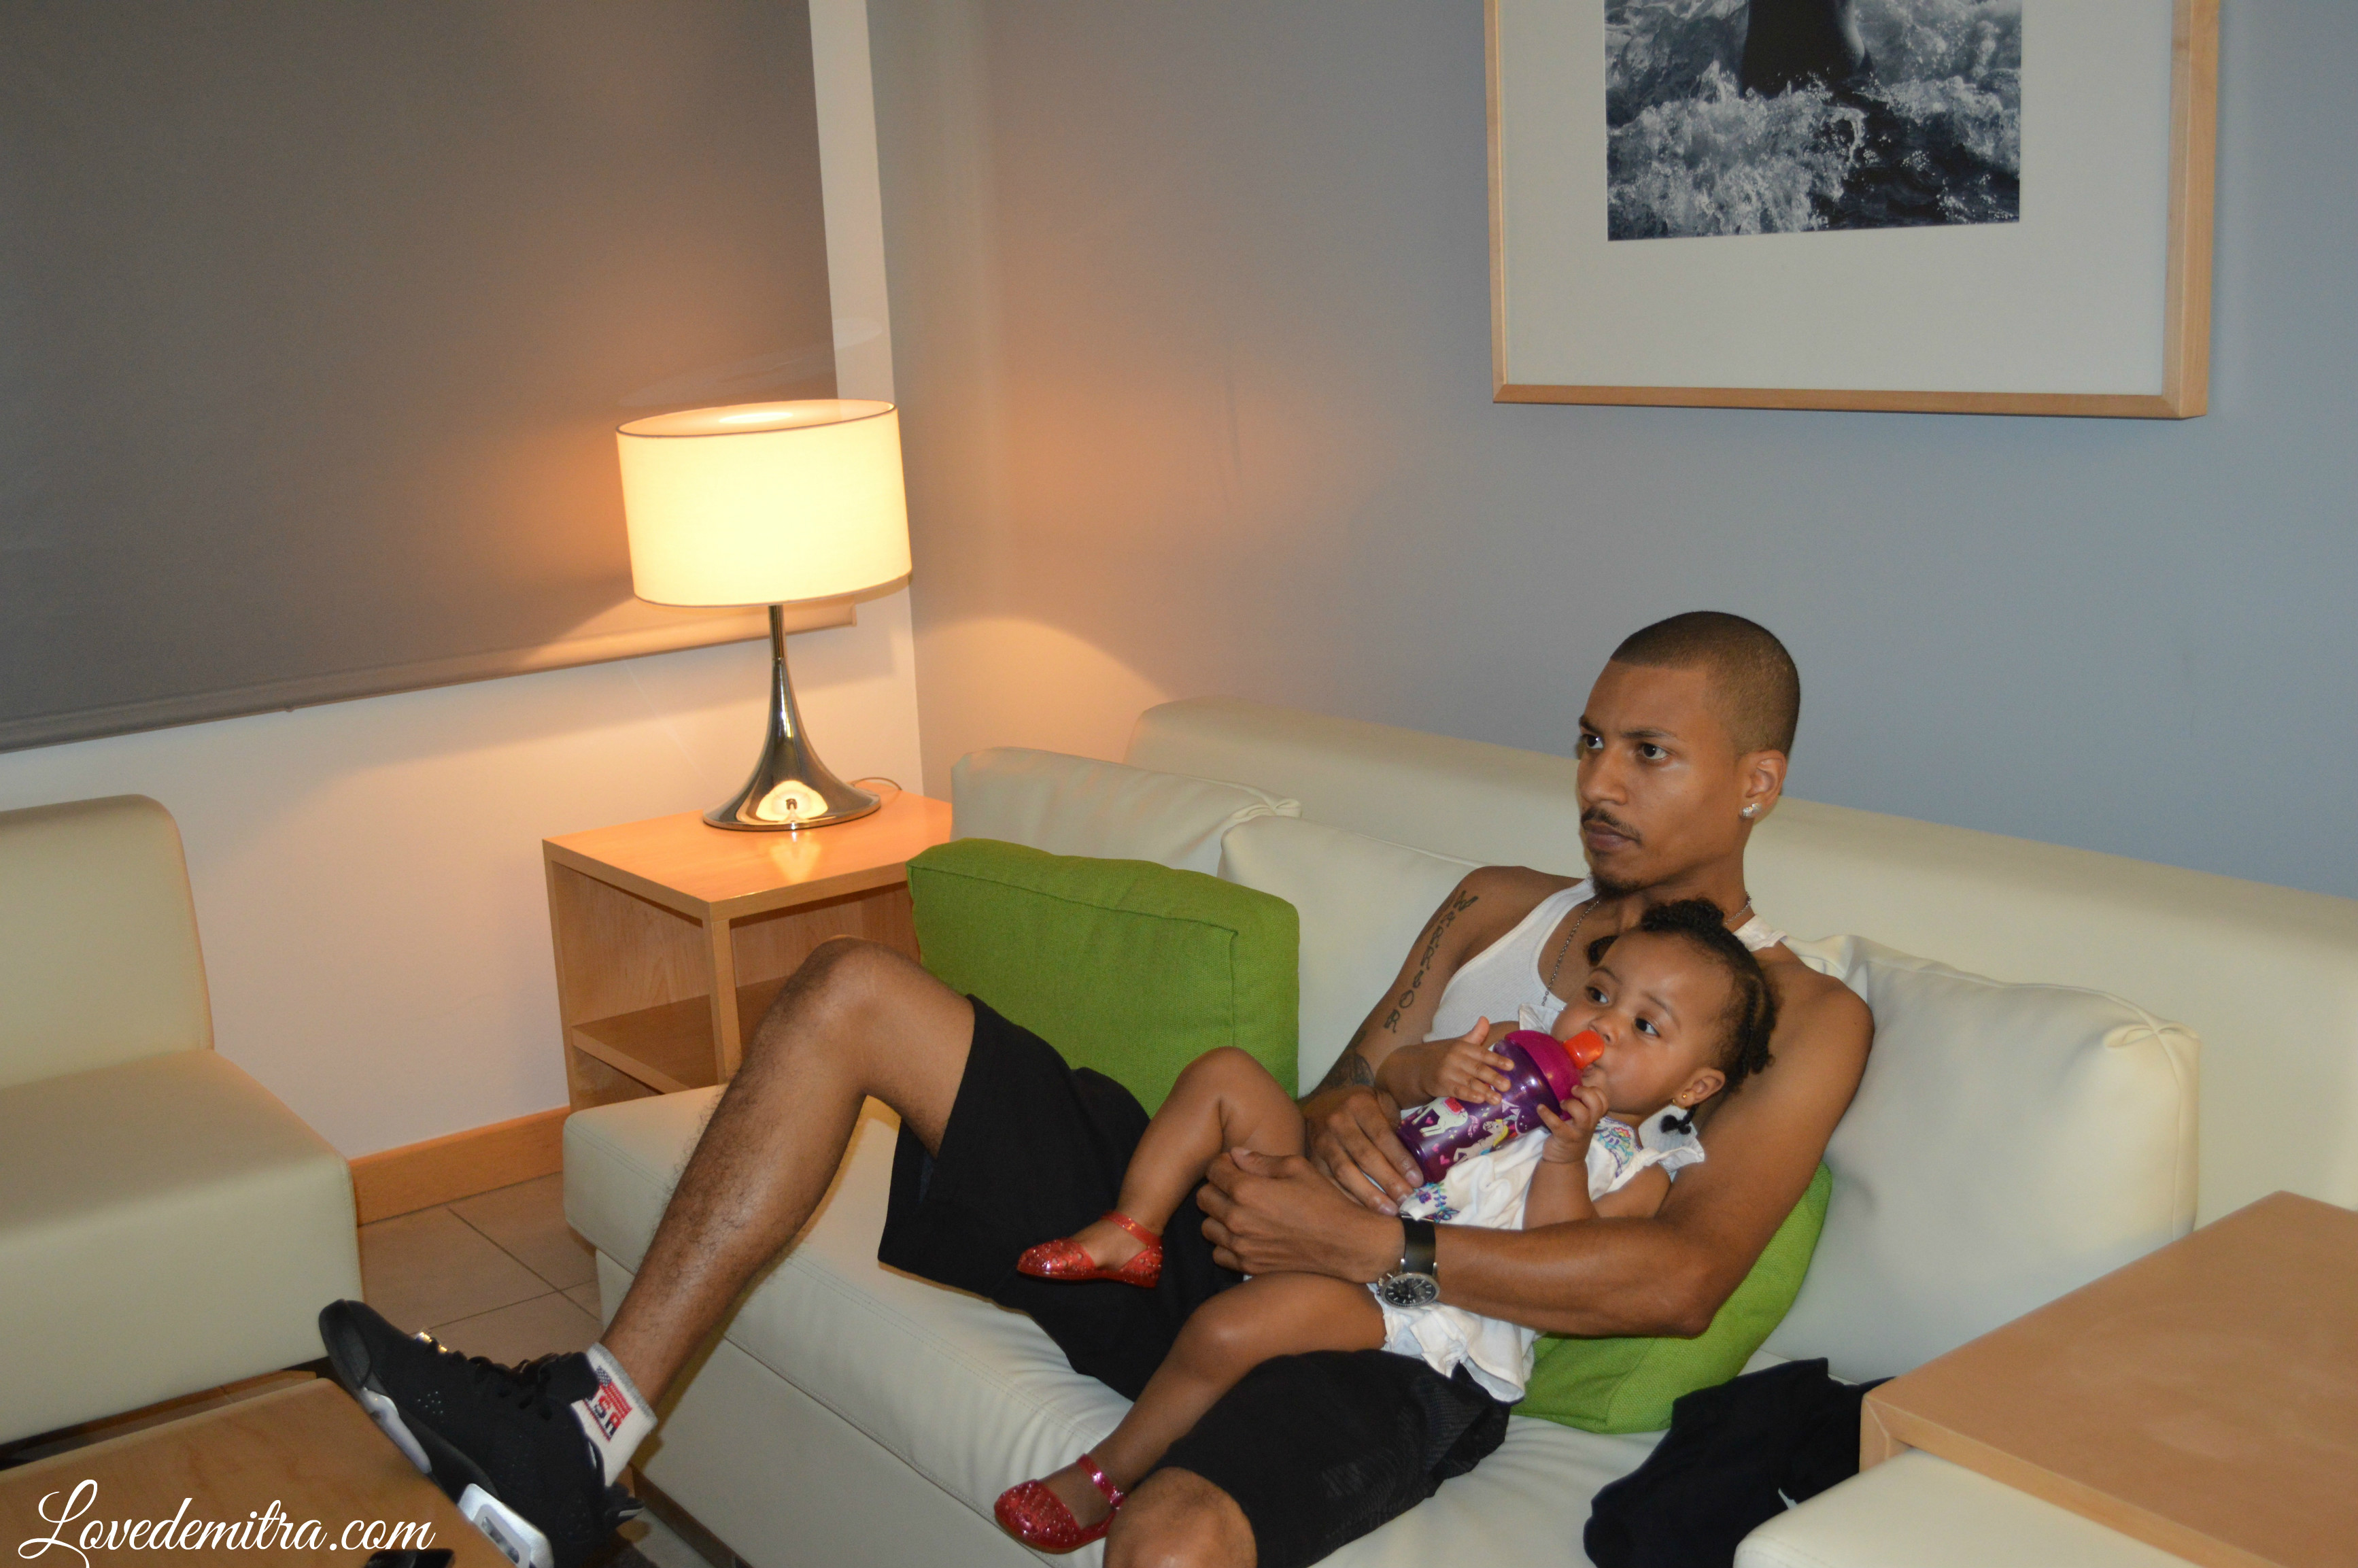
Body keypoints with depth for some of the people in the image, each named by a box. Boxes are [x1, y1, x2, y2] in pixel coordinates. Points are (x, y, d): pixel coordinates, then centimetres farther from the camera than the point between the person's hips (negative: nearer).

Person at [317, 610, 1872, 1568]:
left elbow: (1683, 1276, -13)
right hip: (1226, 1248, 7)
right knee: (853, 989, -4)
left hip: (1406, 1352, -6)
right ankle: (584, 1438, -6)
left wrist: (1378, 1246, -20)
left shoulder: (1801, 1017, 3)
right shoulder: (1501, 906, 23)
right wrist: (1341, 1110, -6)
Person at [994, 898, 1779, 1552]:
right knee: (1223, 1074, 0)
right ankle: (1131, 1235, -4)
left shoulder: (1637, 1168, 0)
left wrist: (1566, 1154, -24)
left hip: (1405, 1295, -8)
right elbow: (1385, 1077, 14)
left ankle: (1108, 1475, -8)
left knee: (1226, 1330, -30)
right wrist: (1430, 1066, -9)